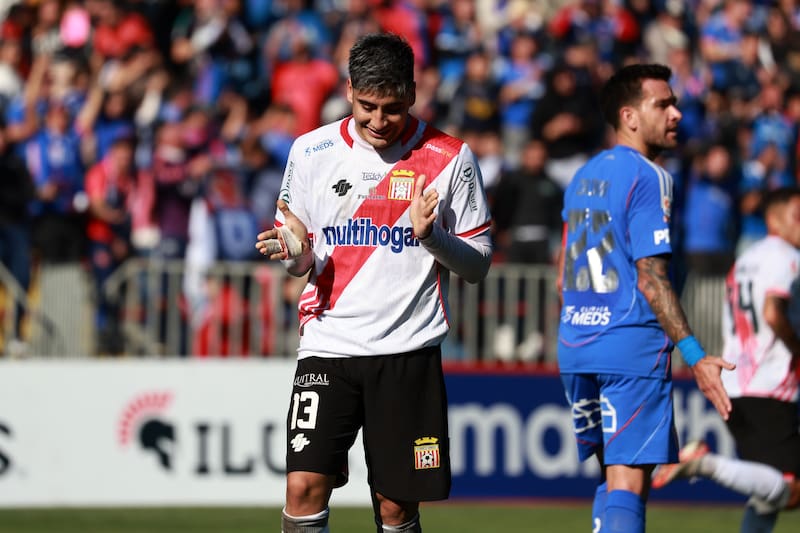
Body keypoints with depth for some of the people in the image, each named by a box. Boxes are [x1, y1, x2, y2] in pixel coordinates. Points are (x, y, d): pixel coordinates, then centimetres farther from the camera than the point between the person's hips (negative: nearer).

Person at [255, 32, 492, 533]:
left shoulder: (450, 157, -1)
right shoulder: (312, 152, 5)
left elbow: (479, 263, 3)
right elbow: (301, 259, 13)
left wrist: (431, 236, -17)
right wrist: (295, 254, -10)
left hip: (409, 350, -1)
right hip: (328, 342, 1)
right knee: (305, 486, -11)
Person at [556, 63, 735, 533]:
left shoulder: (583, 177, 15)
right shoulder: (648, 177, -11)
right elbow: (651, 279, -17)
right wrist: (695, 356, -19)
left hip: (576, 347, 8)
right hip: (633, 350, -8)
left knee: (609, 473, 17)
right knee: (629, 479, -12)